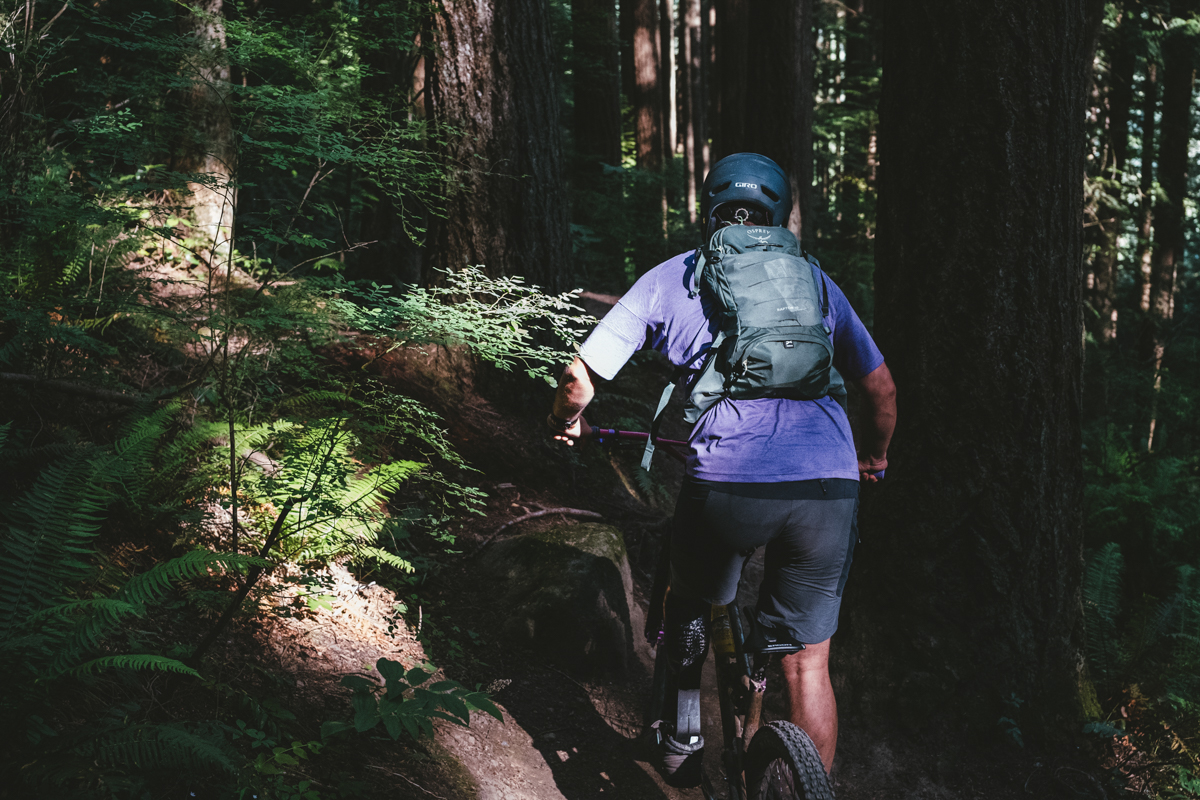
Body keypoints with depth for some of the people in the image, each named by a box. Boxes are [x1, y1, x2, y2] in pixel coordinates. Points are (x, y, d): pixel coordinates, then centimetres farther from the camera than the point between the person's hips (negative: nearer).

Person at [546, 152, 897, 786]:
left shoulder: (670, 278, 13)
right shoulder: (813, 280, 20)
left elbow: (580, 382, 9)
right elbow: (881, 389, 25)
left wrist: (565, 421, 32)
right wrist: (872, 455, 45)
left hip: (725, 485, -1)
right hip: (826, 491, 1)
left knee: (691, 600, 30)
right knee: (807, 660, 13)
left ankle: (684, 737, 38)